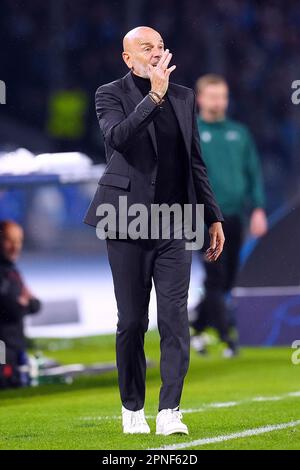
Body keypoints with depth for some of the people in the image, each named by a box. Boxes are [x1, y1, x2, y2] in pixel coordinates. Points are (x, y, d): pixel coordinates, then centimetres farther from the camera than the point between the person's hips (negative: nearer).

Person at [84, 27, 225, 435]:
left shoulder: (184, 96, 12)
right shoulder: (111, 94, -1)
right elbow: (118, 137, -22)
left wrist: (214, 217, 16)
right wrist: (155, 96, -27)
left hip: (175, 222, 3)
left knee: (175, 319, -6)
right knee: (132, 322, 4)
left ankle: (169, 412, -8)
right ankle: (132, 409, 17)